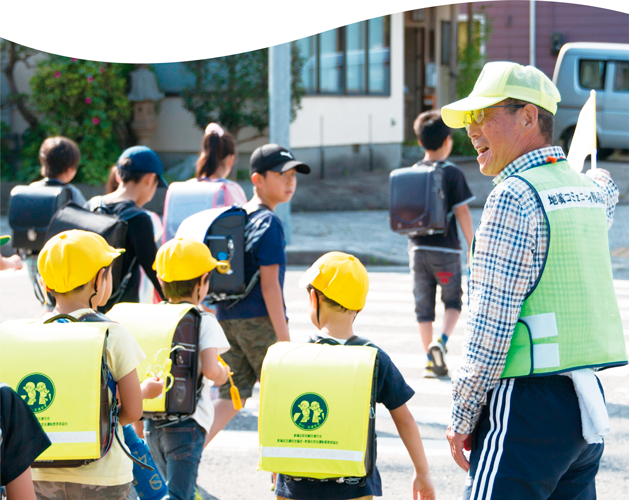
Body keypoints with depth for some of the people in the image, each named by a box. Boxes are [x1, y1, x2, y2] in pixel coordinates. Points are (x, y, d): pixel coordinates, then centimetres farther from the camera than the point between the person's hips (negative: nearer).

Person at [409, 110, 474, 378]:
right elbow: (462, 212, -9)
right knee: (453, 301, 11)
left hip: (418, 248, 3)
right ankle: (441, 341, -14)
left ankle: (430, 361, 8)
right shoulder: (452, 173, -8)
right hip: (445, 249, -3)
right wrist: (472, 247, -2)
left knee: (423, 306, 9)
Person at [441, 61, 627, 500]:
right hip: (588, 402, 9)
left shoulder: (514, 195, -13)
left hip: (530, 403, -9)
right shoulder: (587, 188, 11)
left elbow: (491, 321, -15)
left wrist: (462, 417, -9)